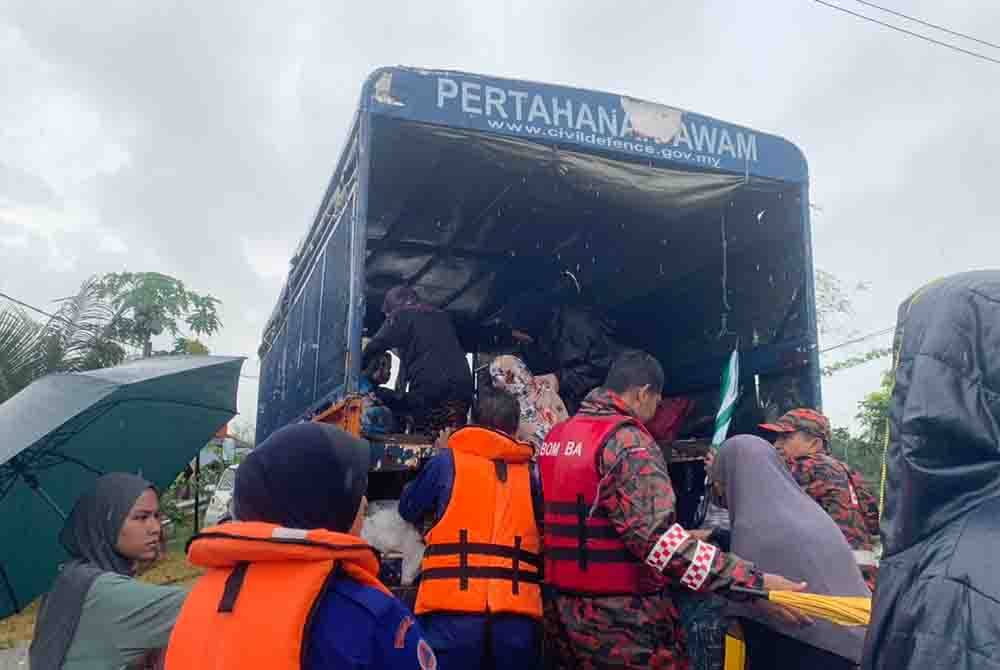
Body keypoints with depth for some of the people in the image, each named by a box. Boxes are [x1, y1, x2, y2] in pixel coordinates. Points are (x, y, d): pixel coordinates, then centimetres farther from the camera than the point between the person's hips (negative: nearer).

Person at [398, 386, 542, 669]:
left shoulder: (447, 461, 2)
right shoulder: (529, 473, 6)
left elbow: (408, 510, 17)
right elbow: (542, 538, 12)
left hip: (454, 607, -2)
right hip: (515, 612, 2)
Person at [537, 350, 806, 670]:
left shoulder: (556, 437, 9)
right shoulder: (626, 440, -18)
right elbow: (657, 538, -28)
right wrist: (752, 583, -27)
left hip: (569, 609, 8)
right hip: (623, 620, -8)